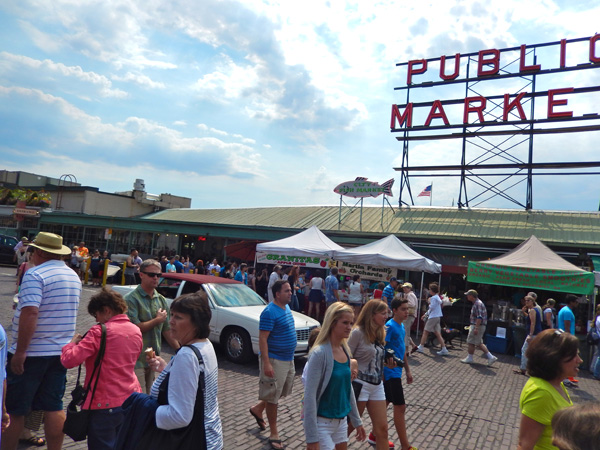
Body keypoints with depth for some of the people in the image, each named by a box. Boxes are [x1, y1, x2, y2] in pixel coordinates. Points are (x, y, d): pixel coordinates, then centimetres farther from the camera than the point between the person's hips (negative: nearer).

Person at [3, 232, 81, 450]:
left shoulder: (35, 274, -15)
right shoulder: (74, 276, 10)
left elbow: (30, 313, -24)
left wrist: (19, 352, -20)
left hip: (32, 352, -6)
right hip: (60, 351, 7)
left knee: (13, 409, 9)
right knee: (54, 407, 12)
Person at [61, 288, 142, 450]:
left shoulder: (99, 332, -15)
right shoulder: (136, 331, 4)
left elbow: (69, 360, -20)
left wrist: (73, 342, 0)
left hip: (105, 404, -6)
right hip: (131, 401, 6)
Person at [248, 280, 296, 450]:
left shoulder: (287, 307, 7)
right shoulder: (270, 312, -21)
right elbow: (262, 339, -22)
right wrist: (266, 363, -26)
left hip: (288, 359, 9)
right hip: (275, 360, -9)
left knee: (281, 392, 21)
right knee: (273, 397, 5)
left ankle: (258, 409, 41)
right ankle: (274, 433, 18)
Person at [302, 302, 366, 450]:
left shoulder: (345, 350, 1)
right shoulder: (319, 353, -21)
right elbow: (310, 396, -21)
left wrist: (356, 421, 16)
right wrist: (312, 437, -20)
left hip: (342, 420, 7)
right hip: (322, 422, -7)